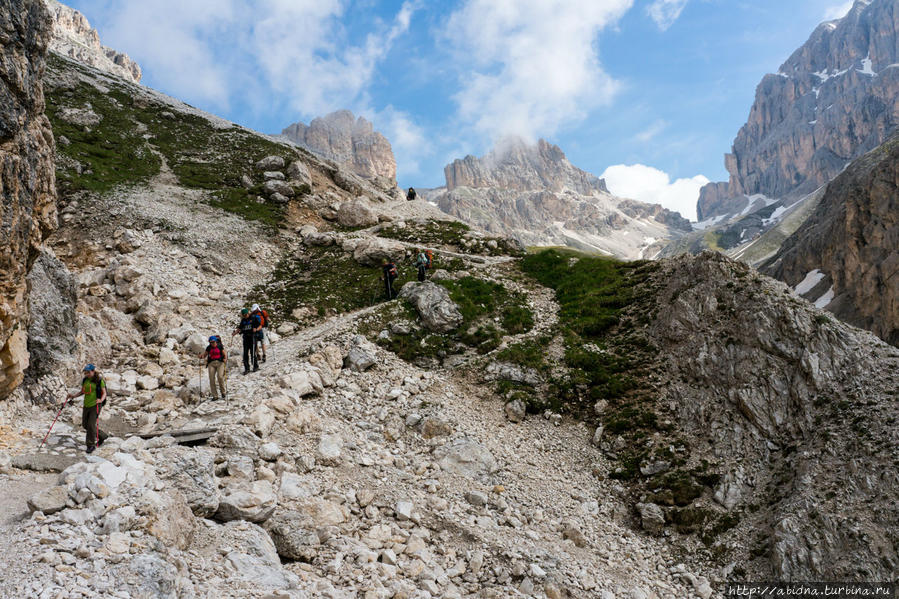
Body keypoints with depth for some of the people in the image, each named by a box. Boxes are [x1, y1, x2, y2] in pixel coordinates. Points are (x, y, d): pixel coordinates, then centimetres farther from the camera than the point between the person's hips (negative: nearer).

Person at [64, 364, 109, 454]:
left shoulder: (99, 380, -8)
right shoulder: (85, 380, 7)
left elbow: (104, 393, -6)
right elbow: (82, 391, 18)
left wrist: (101, 400, -24)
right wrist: (74, 395, 3)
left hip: (95, 405, -7)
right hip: (86, 405, 7)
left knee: (91, 424, -12)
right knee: (85, 424, 11)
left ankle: (91, 445, 2)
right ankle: (102, 436, 30)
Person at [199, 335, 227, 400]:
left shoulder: (220, 346, 4)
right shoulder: (209, 348, 9)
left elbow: (225, 354, 3)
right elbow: (205, 354, 16)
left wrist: (225, 359, -18)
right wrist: (201, 356, -6)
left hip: (220, 363, -3)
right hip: (211, 363, 3)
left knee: (220, 377, -20)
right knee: (211, 379, -7)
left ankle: (223, 392, 1)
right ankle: (215, 396, 0)